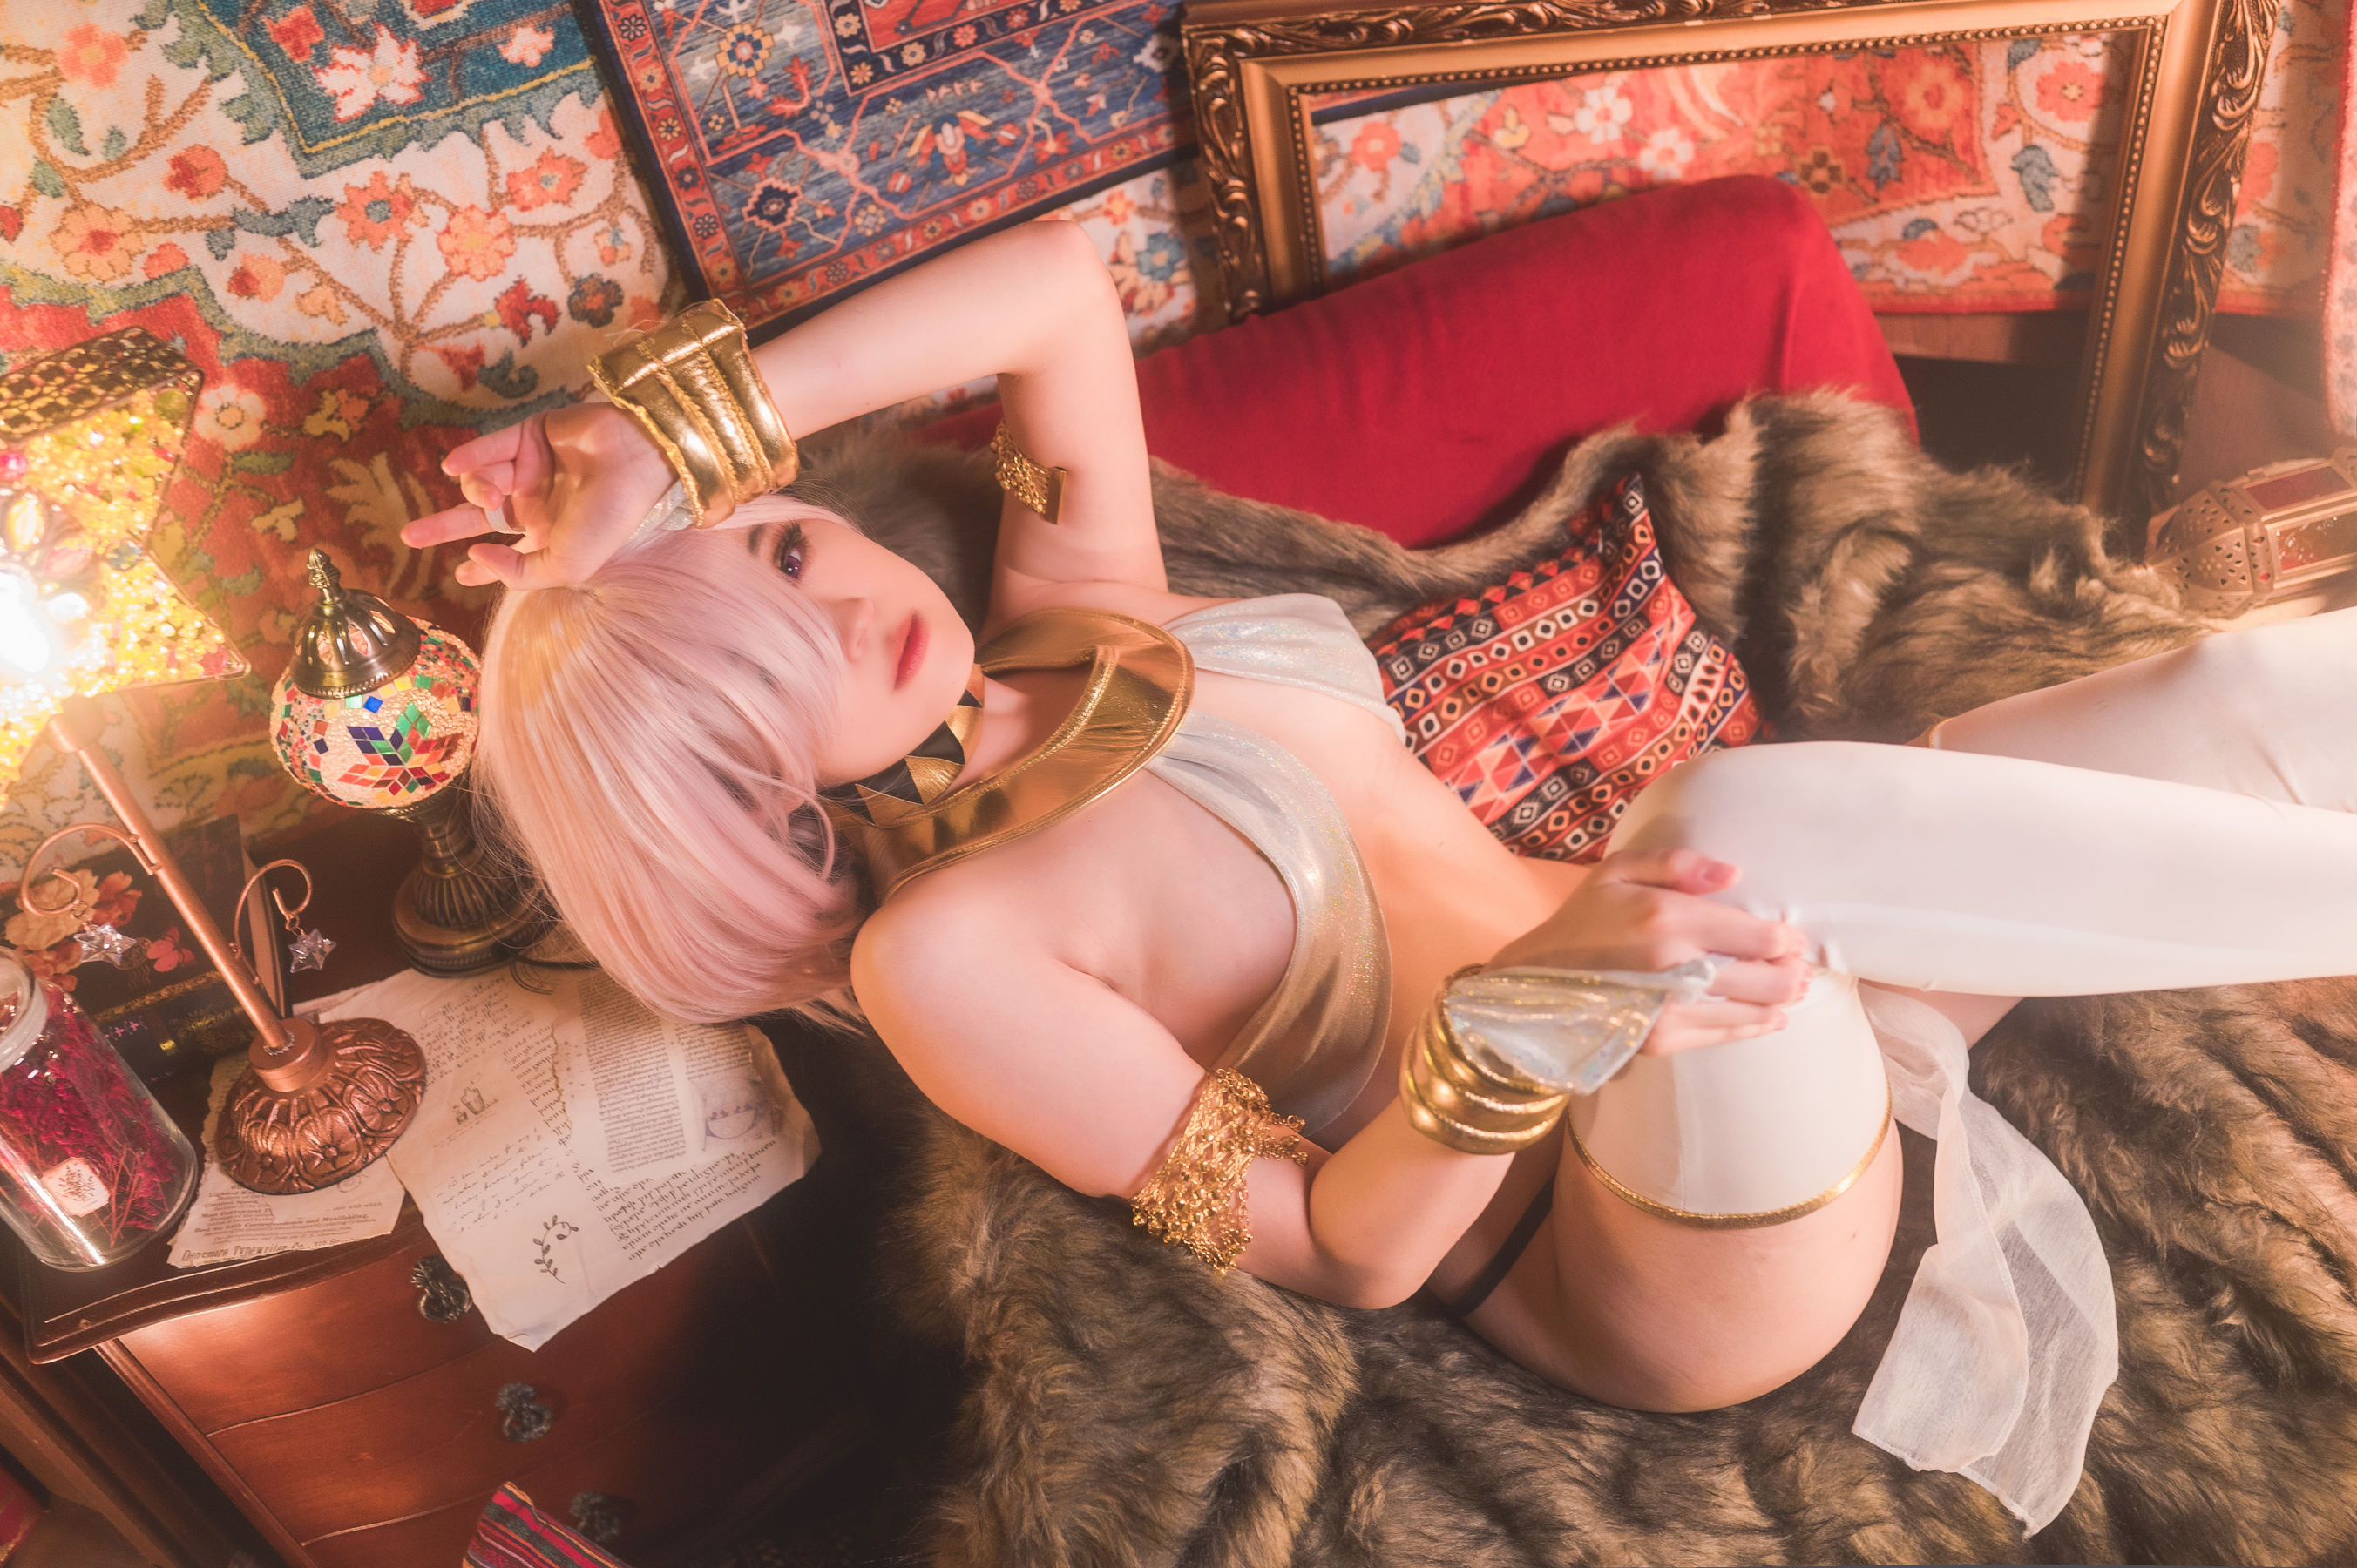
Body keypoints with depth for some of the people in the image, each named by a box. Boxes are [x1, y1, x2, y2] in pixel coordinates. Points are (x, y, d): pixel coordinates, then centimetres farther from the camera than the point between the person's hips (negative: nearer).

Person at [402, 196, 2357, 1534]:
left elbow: (1064, 276, 3)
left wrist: (684, 438, 0)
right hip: (1665, 1258, -7)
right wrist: (1532, 1003, -31)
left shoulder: (1073, 616, 7)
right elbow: (1344, 1247, -13)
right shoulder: (943, 949, -13)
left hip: (1761, 1016, 7)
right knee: (1748, 814, -37)